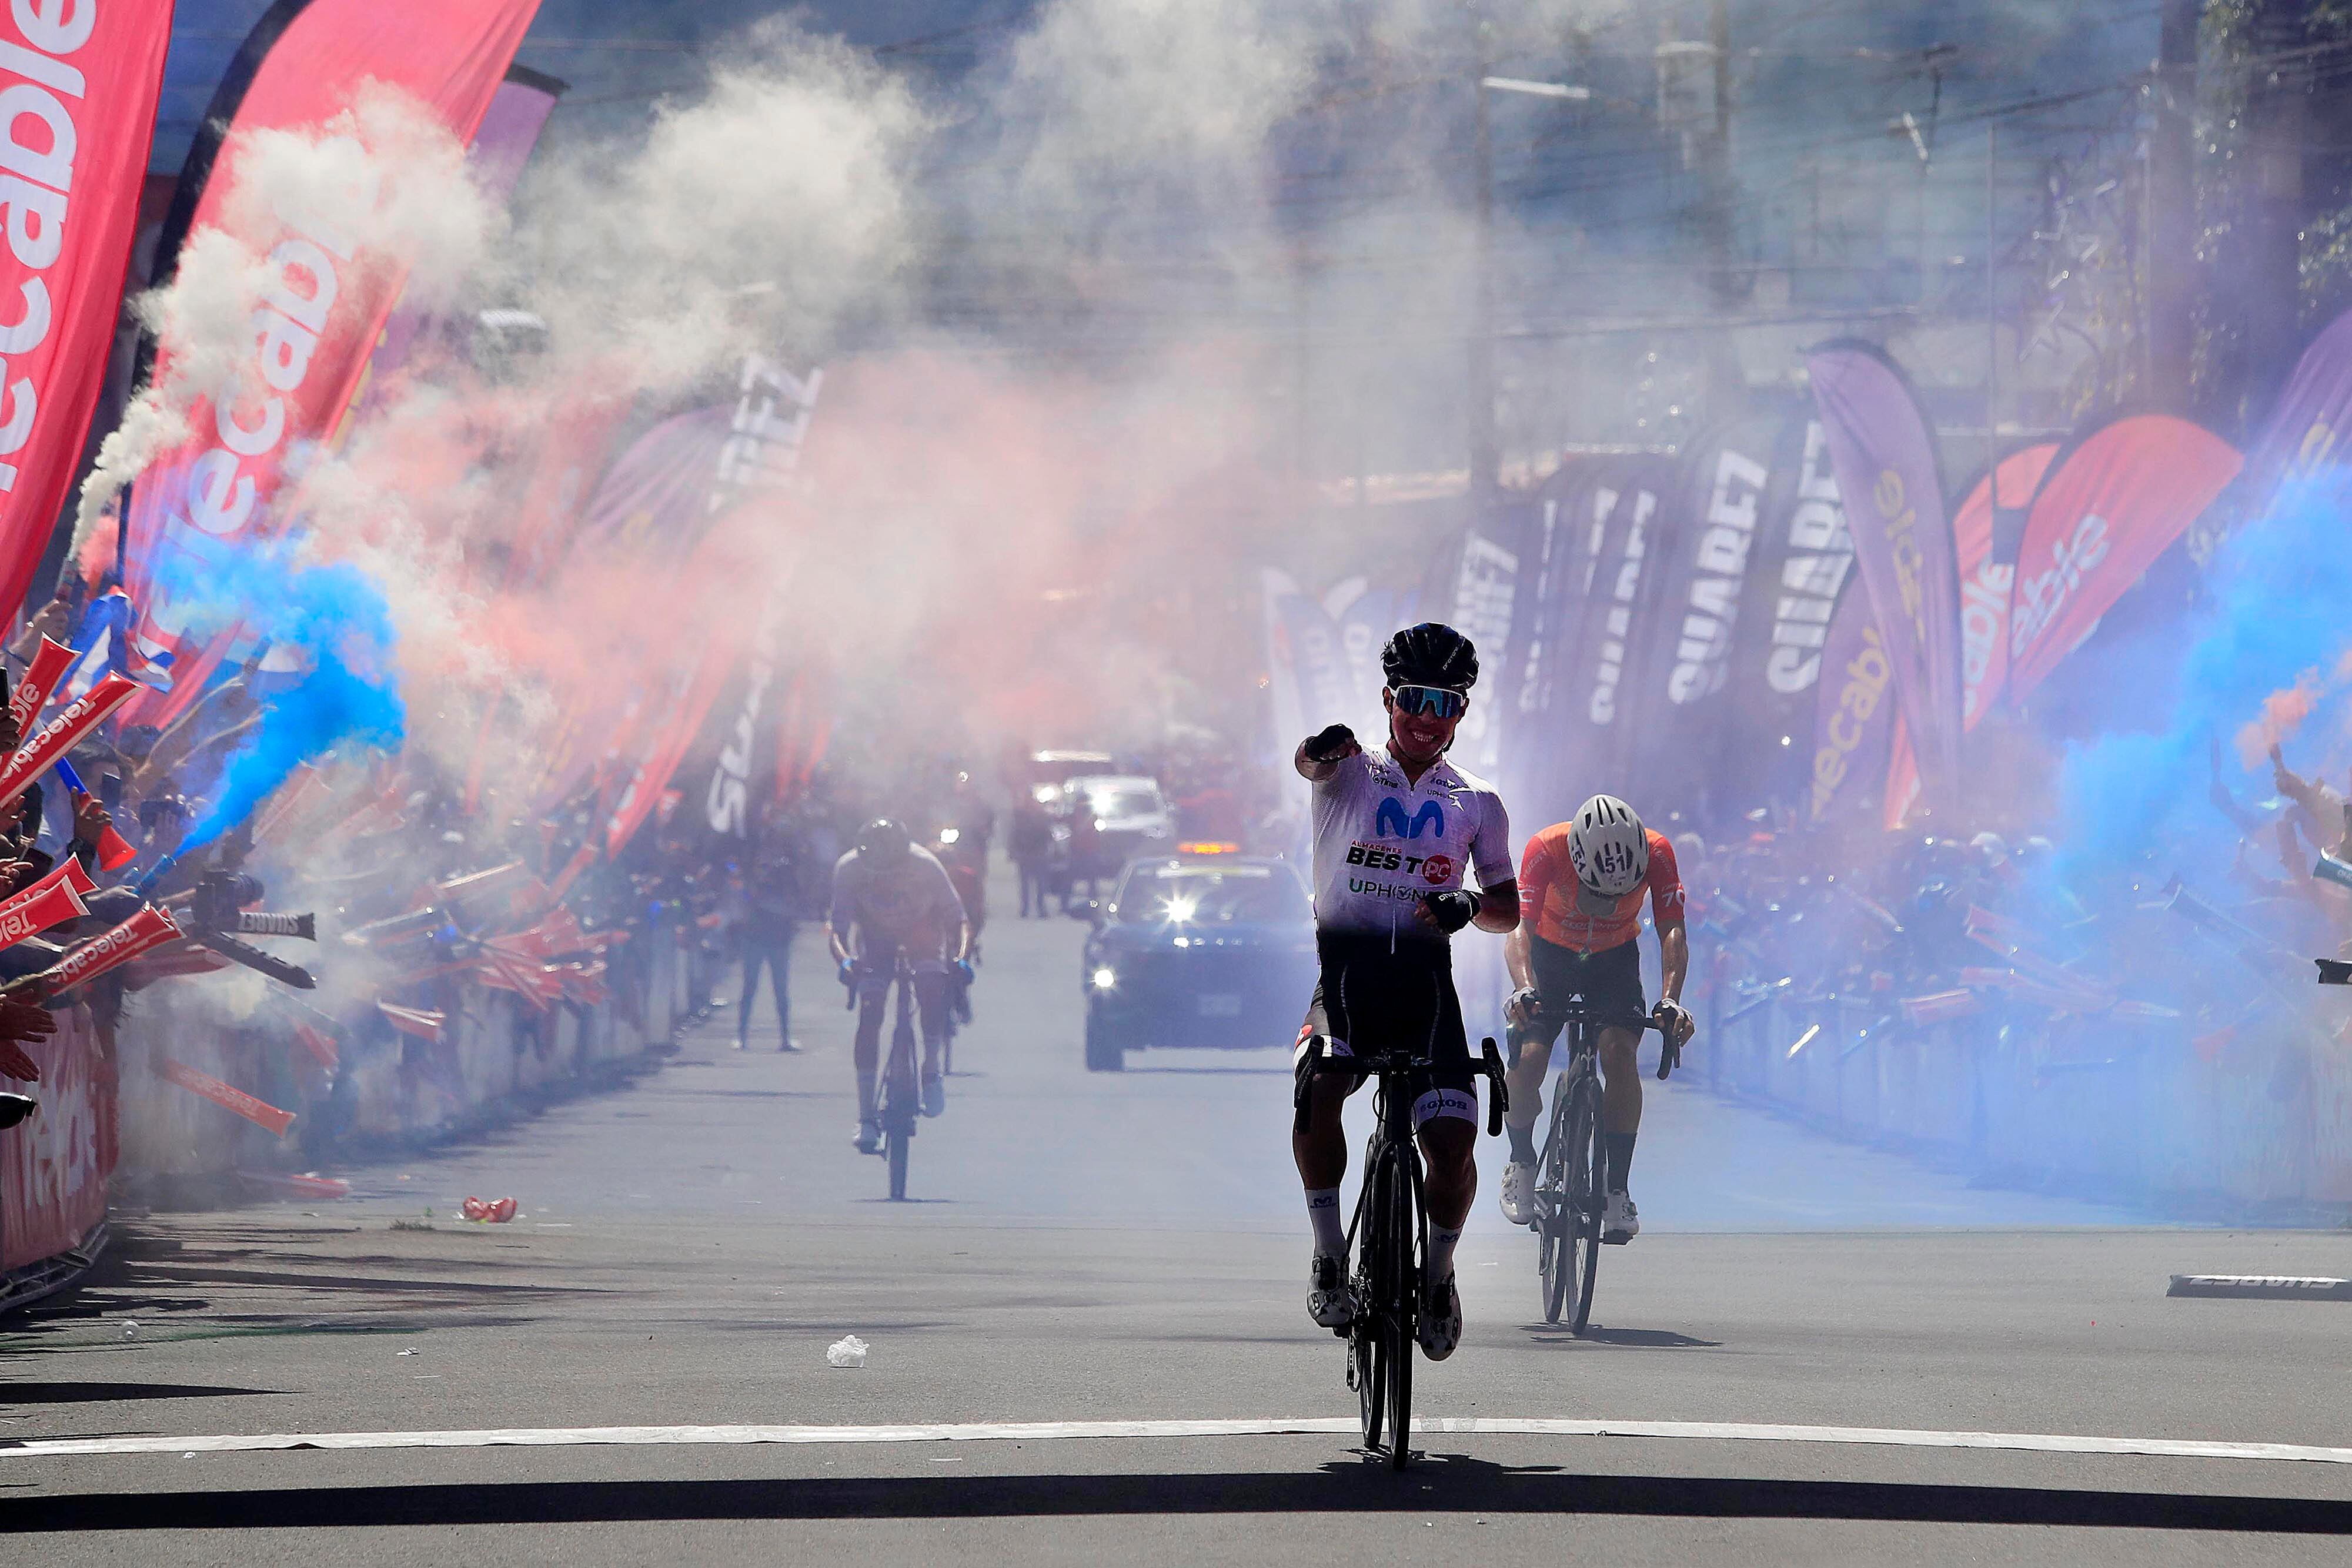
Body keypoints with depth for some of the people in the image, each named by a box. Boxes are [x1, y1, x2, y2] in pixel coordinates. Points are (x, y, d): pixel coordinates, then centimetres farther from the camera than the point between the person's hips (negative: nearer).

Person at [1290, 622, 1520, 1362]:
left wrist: (1470, 904, -13)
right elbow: (1310, 764, -19)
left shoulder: (1476, 805, 12)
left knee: (1452, 1142, -13)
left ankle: (1438, 1271, 16)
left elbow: (1510, 907, 12)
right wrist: (1322, 750, -45)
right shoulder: (1351, 774, 6)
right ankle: (1330, 1256, -12)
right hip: (1346, 968, -2)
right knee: (1317, 1091, -31)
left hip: (1425, 978, 2)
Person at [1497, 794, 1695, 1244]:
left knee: (1619, 1051, -25)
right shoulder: (1546, 850, -33)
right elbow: (1520, 929, -38)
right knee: (1527, 1060, -20)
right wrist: (1524, 989, -57)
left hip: (1615, 956, 1)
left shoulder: (1656, 852, -29)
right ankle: (1522, 1164, 10)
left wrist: (1671, 1000, -48)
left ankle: (1618, 1190, -14)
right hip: (1552, 953, -1)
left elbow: (1672, 931, -31)